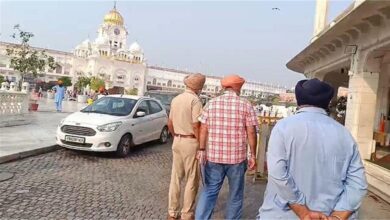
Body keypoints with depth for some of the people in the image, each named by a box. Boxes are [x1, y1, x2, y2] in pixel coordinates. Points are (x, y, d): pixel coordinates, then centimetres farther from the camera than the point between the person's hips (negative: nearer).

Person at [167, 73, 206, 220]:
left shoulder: (175, 99, 9)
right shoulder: (195, 100, -14)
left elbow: (170, 123, 13)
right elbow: (196, 126, -18)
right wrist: (201, 146, -12)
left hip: (177, 141, 7)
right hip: (191, 142, -7)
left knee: (176, 177, 13)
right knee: (191, 180, 5)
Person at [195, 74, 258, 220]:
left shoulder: (211, 103, 2)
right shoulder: (246, 105, -3)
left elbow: (203, 129, 1)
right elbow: (251, 132, -5)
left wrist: (201, 150, 8)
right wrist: (253, 155, 2)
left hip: (214, 156, 2)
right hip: (237, 157, -1)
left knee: (209, 191, 13)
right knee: (235, 194, 15)